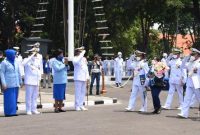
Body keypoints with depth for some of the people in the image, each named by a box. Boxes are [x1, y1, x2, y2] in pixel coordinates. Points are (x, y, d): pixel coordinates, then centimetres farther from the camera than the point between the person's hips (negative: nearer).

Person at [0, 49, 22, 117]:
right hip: (8, 84, -6)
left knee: (14, 98, 6)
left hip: (15, 84, 6)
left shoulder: (16, 62, 12)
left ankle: (13, 112, 12)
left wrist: (20, 81, 15)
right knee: (9, 98, -3)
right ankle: (8, 112, 2)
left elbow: (18, 73, 17)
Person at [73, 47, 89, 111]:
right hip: (78, 78, -7)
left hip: (84, 78, 7)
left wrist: (87, 77, 14)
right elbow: (77, 62, -29)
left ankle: (81, 105, 15)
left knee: (83, 92, 9)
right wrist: (82, 53, -22)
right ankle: (77, 106, -3)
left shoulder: (84, 59, 17)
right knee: (78, 92, -7)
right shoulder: (75, 59, -4)